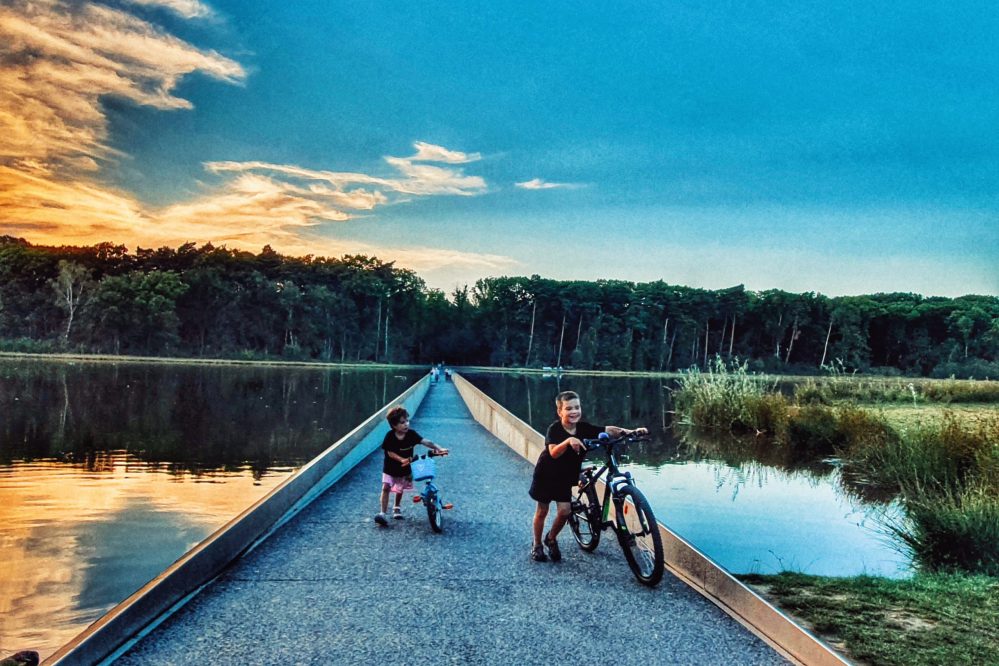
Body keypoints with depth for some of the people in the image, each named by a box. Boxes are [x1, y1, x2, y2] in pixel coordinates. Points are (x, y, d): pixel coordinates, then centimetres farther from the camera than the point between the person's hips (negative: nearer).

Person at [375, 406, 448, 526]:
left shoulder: (411, 434, -16)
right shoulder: (390, 436, -20)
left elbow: (426, 442, -22)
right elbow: (390, 453, -19)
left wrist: (439, 449, -34)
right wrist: (401, 459, -34)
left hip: (404, 470, 2)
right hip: (390, 468, -2)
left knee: (400, 490, 16)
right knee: (386, 487, -15)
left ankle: (397, 508, 43)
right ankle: (382, 513, -12)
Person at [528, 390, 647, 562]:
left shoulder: (584, 428, -14)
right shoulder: (554, 429, -25)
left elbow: (608, 430, -21)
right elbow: (554, 453, -38)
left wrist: (630, 431, -36)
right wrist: (568, 441, -56)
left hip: (565, 477, 3)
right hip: (546, 475, -3)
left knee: (564, 511, -4)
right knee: (542, 511, 7)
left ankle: (551, 539, 23)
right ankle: (537, 545, 28)